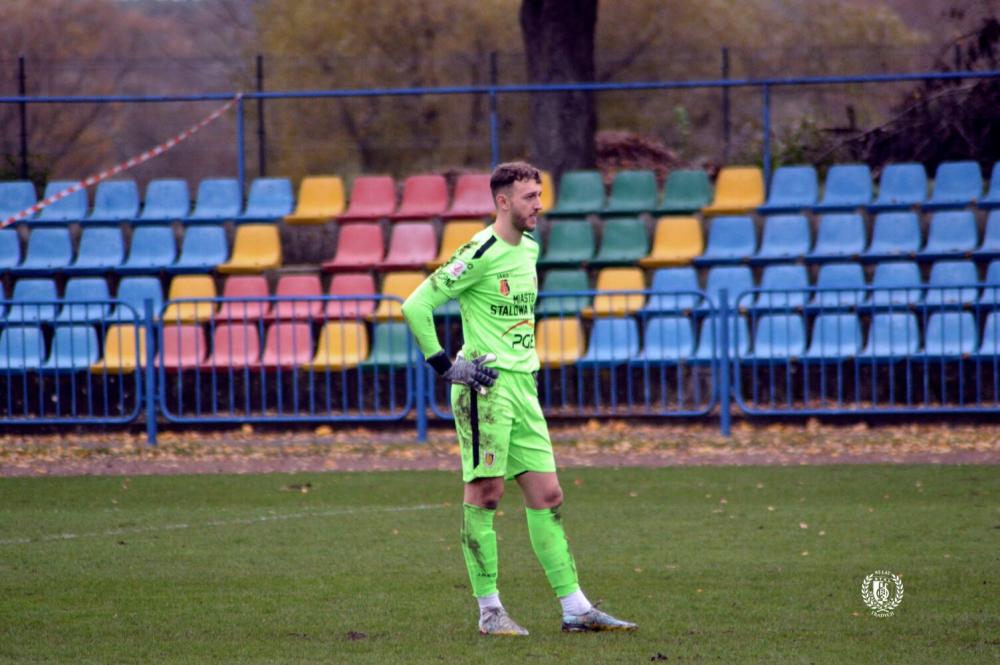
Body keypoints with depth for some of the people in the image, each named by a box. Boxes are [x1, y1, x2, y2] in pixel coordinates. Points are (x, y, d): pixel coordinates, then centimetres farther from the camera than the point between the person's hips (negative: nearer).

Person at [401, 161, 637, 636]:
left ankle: (575, 608, 5)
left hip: (523, 384, 8)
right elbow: (416, 305, -15)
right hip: (485, 386, -8)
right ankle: (489, 610, 1)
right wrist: (444, 365, -15)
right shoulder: (480, 254, -14)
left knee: (547, 497, 5)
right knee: (485, 493, -4)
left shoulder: (529, 247, 12)